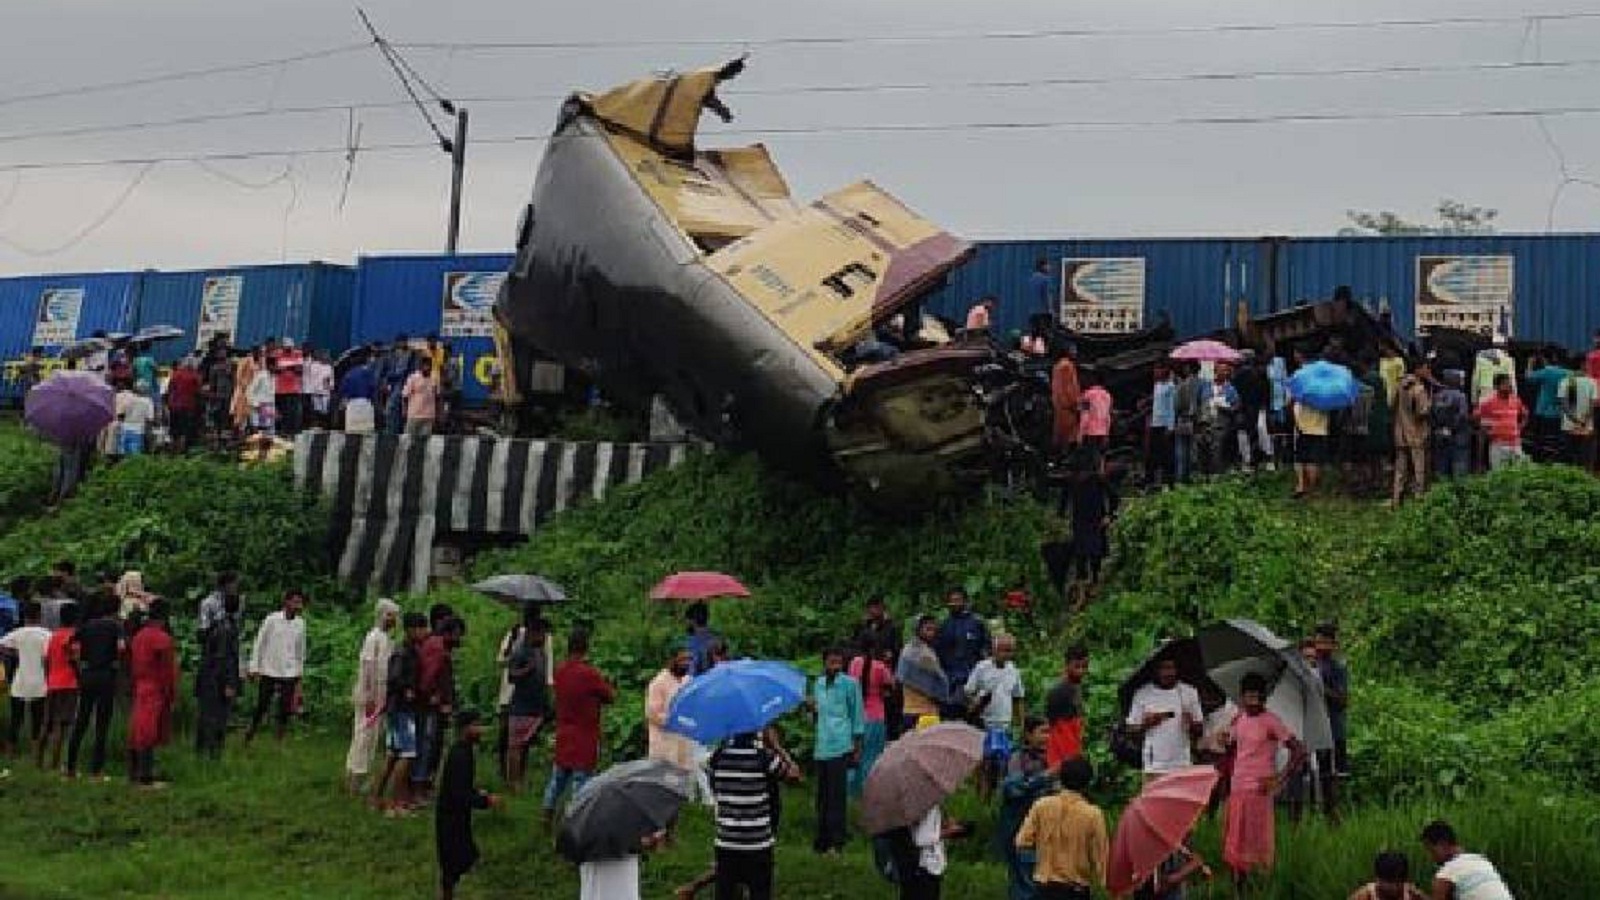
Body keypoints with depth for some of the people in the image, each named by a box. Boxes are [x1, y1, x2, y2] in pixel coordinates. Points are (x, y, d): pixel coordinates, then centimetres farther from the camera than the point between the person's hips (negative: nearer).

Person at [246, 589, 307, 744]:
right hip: (269, 671, -3)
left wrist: (299, 673, 14)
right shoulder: (272, 619, -7)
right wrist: (254, 668, -6)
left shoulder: (300, 623, 4)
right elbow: (259, 644, -3)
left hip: (289, 673, 3)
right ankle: (248, 738, 19)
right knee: (261, 706, 3)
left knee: (285, 709, 4)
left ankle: (280, 741, 14)